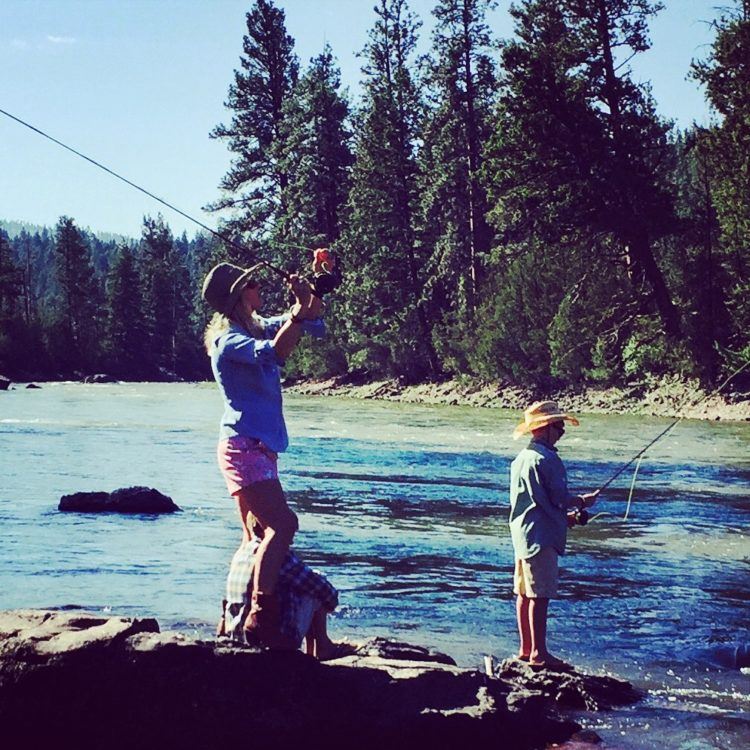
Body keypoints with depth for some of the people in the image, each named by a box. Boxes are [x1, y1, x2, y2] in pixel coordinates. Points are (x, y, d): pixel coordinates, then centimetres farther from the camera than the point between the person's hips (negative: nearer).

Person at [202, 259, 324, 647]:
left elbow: (312, 320, 16)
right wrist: (300, 311, -28)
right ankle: (261, 615, -27)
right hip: (244, 445, -10)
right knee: (282, 523, -22)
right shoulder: (229, 340, -13)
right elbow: (273, 352, -31)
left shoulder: (256, 327, 14)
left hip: (258, 447, 11)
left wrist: (307, 297, -3)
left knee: (258, 535, 13)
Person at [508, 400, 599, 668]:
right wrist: (582, 501, 4)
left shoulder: (522, 458, 15)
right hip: (541, 536, -10)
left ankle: (526, 649, 19)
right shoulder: (546, 459, -15)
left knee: (524, 592, 12)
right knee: (540, 595, -6)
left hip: (522, 532, 10)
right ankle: (539, 653, -4)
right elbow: (559, 498, -16)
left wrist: (565, 515, 21)